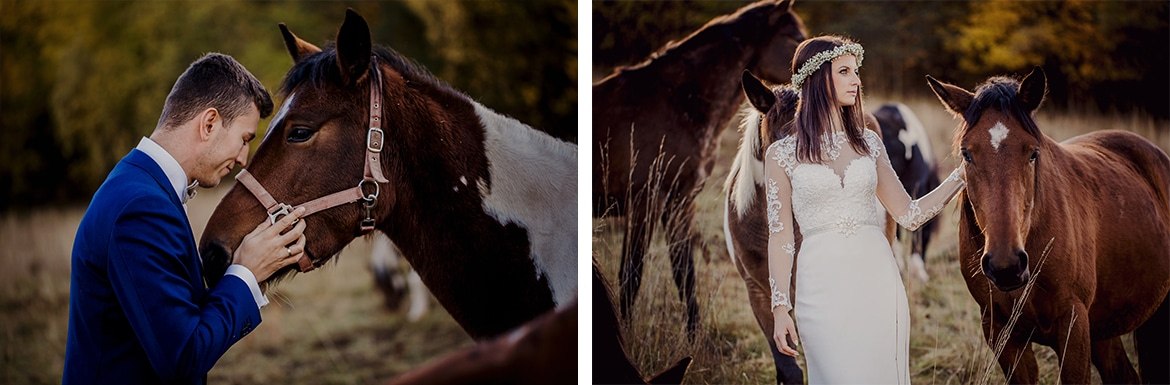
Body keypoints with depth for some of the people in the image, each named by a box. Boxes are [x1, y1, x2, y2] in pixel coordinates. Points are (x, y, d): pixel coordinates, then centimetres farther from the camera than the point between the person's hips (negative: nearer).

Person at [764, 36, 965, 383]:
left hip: (877, 277, 3)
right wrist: (780, 308, -4)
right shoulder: (782, 154, 0)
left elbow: (909, 215, 11)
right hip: (823, 285, -3)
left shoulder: (869, 143, 10)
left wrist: (961, 175, 4)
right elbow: (779, 236, 0)